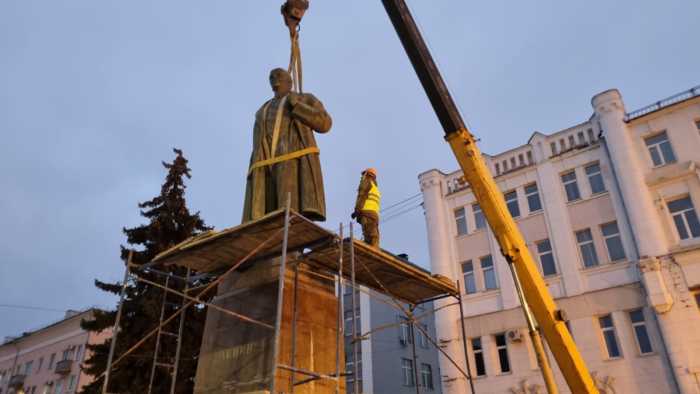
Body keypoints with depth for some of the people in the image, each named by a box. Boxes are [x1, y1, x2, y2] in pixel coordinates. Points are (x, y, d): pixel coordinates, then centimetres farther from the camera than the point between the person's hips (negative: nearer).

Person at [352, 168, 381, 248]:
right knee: (374, 238, 0)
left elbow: (362, 195, -8)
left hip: (366, 212, -8)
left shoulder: (366, 182, 9)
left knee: (369, 237, -19)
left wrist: (357, 210, -15)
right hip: (375, 214, 8)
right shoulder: (376, 188, 32)